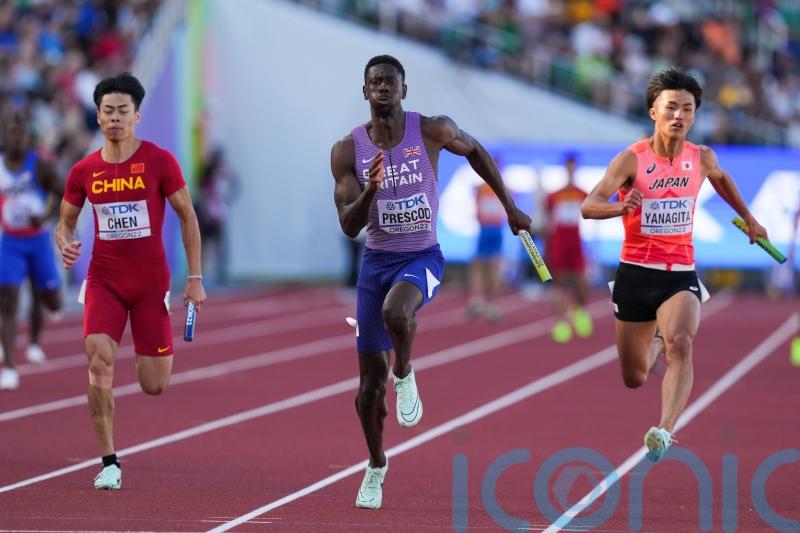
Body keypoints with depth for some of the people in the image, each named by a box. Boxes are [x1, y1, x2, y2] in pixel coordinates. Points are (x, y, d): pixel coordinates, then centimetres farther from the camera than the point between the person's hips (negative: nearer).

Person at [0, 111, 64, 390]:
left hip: (39, 241, 0)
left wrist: (45, 216, -21)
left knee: (53, 303, 8)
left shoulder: (40, 165, -11)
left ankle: (35, 340, 43)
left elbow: (61, 192, -5)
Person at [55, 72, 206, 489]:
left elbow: (187, 216, 1)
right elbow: (66, 221, 14)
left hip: (151, 282, -1)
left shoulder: (159, 161, -5)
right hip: (103, 279, 1)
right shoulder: (84, 171, 2)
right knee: (99, 360, -22)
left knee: (154, 386, 1)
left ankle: (156, 353, 42)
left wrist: (195, 277, -2)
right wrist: (65, 244, -10)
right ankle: (109, 462, -12)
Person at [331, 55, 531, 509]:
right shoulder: (348, 151, -6)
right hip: (376, 261, 2)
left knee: (395, 311, -38)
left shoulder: (433, 131, -8)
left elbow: (475, 151, 12)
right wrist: (370, 191, -28)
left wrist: (511, 208, 16)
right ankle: (376, 466, 27)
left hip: (423, 258, -2)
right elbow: (349, 225, -8)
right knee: (371, 378, 5)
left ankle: (405, 375, -6)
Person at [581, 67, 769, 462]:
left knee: (681, 344, -30)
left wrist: (748, 218, 31)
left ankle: (664, 431, -41)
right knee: (634, 379, 10)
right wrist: (621, 208, -43)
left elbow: (721, 178, 26)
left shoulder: (701, 158, 0)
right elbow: (588, 206, -23)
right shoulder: (631, 159, -12)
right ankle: (655, 344, 47)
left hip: (681, 276, 1)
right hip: (635, 274, -1)